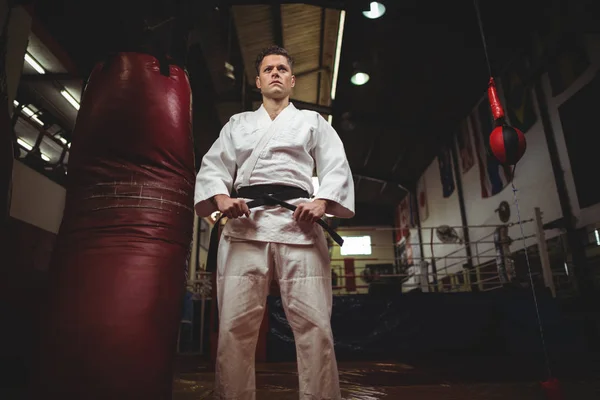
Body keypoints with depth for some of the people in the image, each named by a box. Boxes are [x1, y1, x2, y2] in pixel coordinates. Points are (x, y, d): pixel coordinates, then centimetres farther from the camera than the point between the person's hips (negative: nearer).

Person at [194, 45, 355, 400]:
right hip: (245, 223, 2)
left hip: (298, 223, -1)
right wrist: (222, 197, -8)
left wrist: (322, 202, -11)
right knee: (235, 325, -4)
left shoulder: (313, 121, 23)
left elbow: (337, 168, 10)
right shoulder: (238, 123, 26)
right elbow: (213, 166, 14)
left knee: (313, 324, -7)